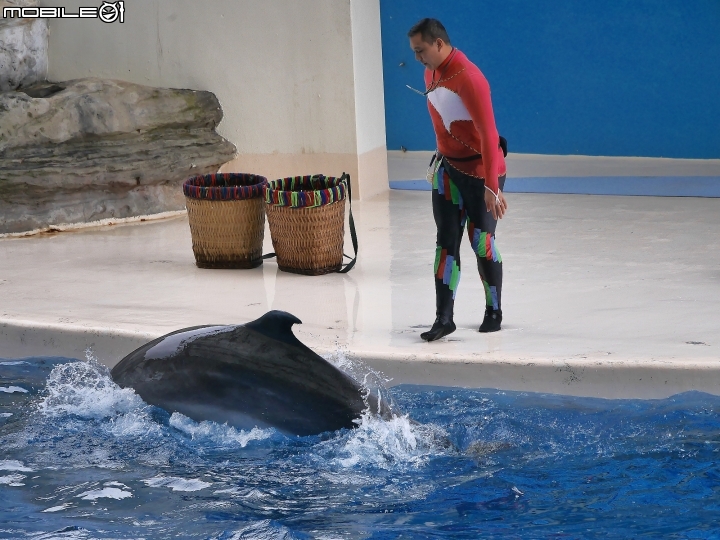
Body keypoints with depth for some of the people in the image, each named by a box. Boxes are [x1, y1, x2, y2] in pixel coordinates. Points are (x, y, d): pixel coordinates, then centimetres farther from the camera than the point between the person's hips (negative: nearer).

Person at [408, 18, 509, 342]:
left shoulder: (468, 79, -25)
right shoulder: (431, 73, 2)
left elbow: (488, 134, -29)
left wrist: (492, 188, -32)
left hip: (480, 170, -7)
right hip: (448, 168, 7)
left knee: (481, 244, 2)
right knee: (446, 242, 1)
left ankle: (494, 312, 20)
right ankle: (444, 318, 0)